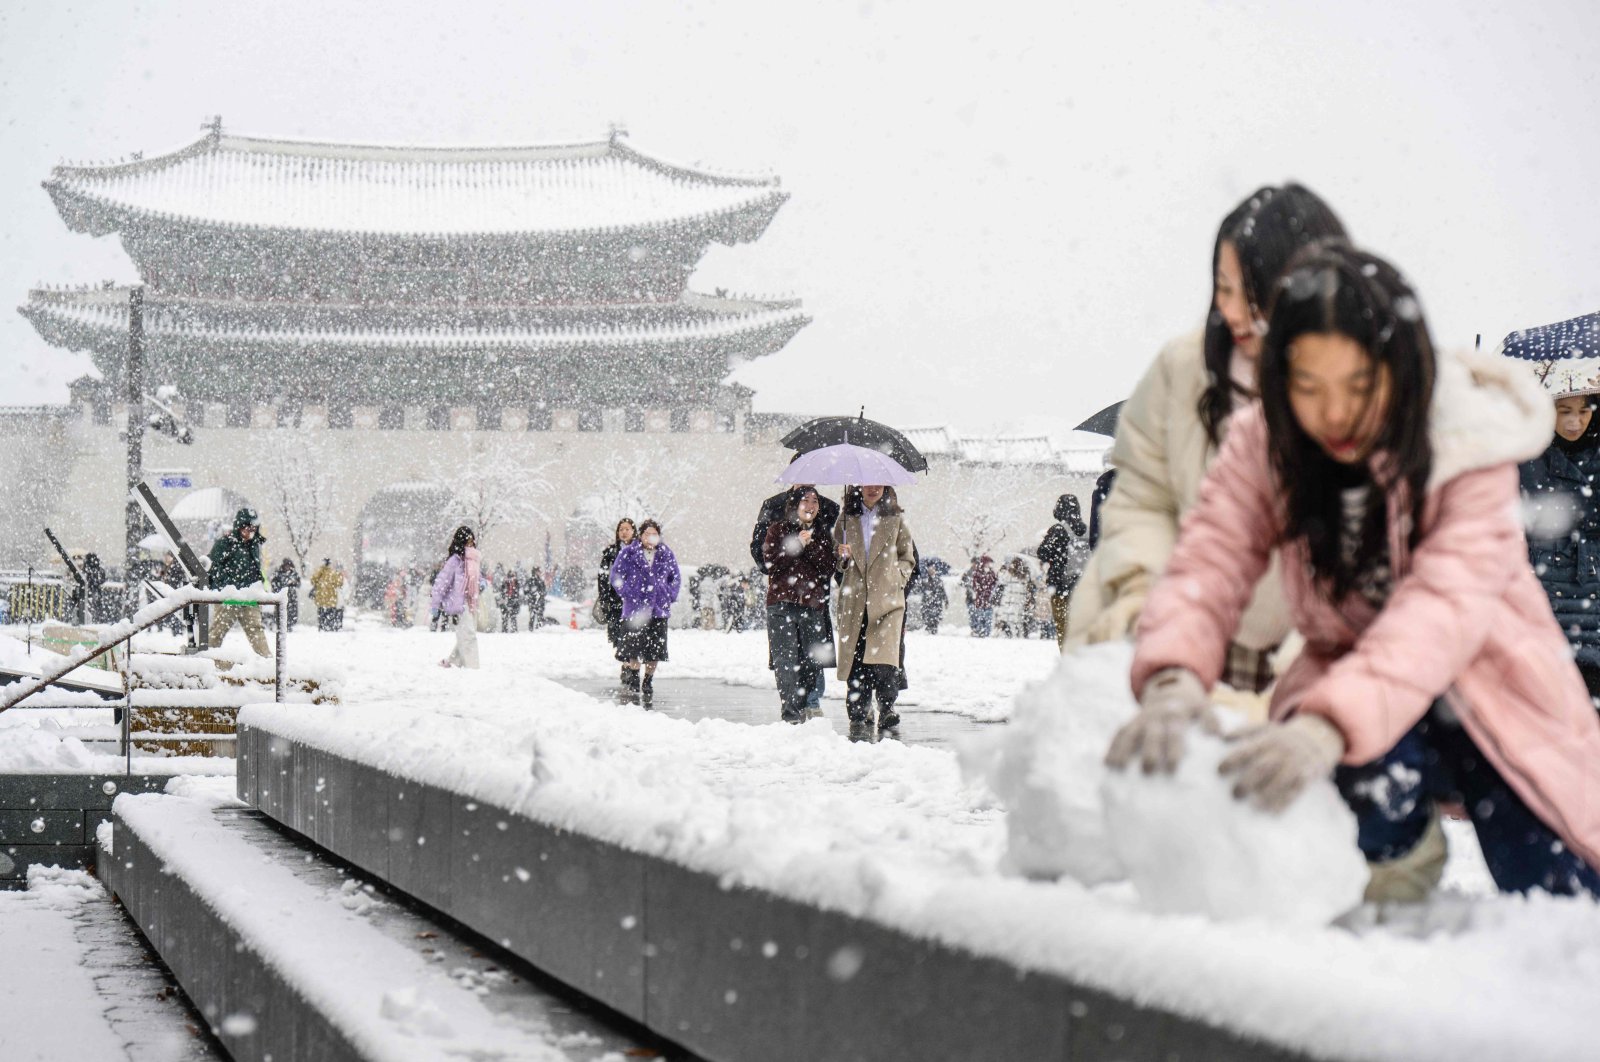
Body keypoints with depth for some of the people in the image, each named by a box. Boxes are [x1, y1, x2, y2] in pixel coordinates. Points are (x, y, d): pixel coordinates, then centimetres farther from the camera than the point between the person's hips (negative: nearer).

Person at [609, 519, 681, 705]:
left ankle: (647, 684, 18)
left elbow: (675, 576, 20)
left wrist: (670, 596, 9)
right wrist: (627, 595, -5)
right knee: (634, 650, -9)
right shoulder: (628, 553, 0)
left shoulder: (666, 554, 10)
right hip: (634, 610, -3)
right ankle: (631, 686, -4)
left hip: (659, 611, 3)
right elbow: (616, 575, 3)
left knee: (655, 651, 5)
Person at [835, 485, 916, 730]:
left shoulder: (896, 519, 10)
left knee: (884, 655, -18)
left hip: (887, 597, -2)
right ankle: (859, 710, 9)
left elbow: (907, 558, 15)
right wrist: (843, 556, -4)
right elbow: (837, 561, 18)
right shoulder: (847, 519, 13)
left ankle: (887, 708, -13)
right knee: (854, 655, -2)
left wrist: (897, 578, -1)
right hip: (854, 597, 2)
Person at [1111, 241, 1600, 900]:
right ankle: (1400, 852, 2)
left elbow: (1445, 606, -34)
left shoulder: (1470, 447, -20)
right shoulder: (1264, 445, -10)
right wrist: (1174, 678, -45)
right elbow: (1208, 563, -21)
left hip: (1483, 684, 0)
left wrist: (1330, 725, -51)